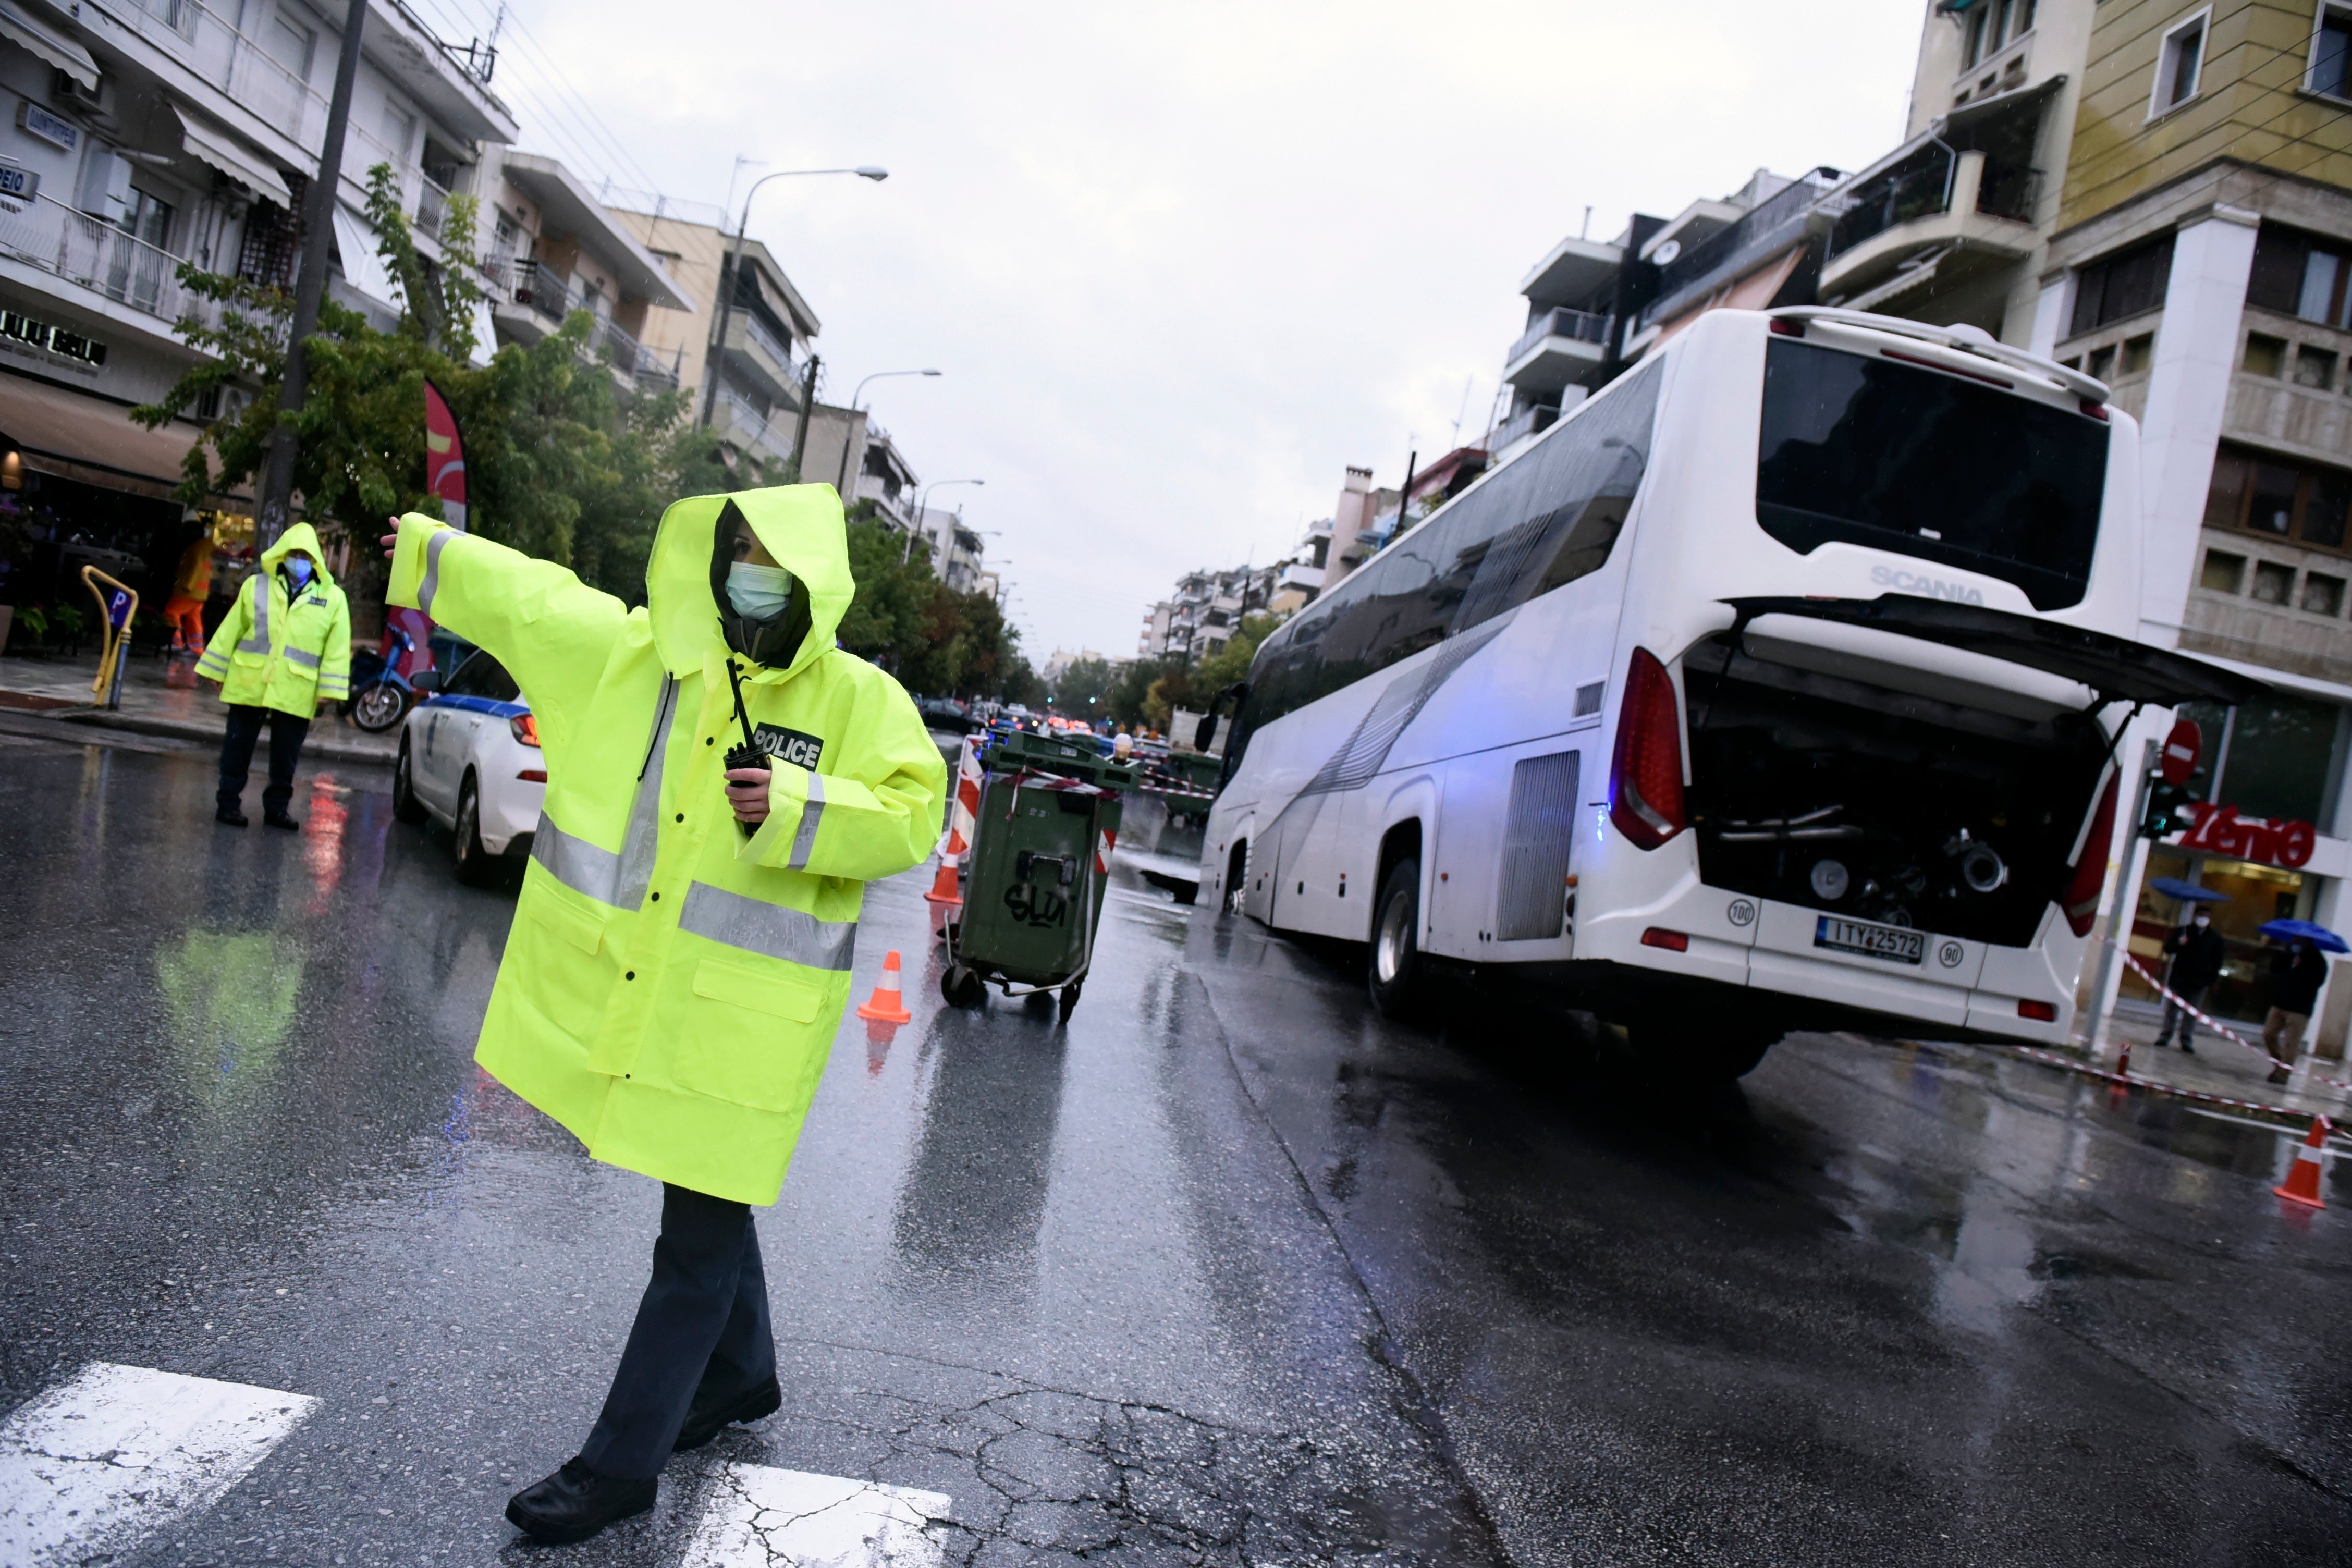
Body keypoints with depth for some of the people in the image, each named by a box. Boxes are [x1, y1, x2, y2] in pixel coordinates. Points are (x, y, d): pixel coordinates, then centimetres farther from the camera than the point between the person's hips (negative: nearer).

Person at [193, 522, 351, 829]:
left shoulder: (332, 598, 2)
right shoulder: (257, 586, 6)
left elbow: (337, 648, -1)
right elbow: (231, 630, 10)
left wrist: (329, 689, -7)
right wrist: (216, 672, 9)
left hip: (296, 694, -1)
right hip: (249, 684, 1)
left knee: (285, 757, 7)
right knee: (237, 747, 7)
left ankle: (276, 807, 19)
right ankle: (229, 802, 17)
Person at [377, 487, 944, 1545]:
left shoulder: (862, 702, -8)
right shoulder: (622, 648, 3)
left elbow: (912, 816, -14)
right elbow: (520, 593, 17)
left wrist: (797, 811, -26)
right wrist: (425, 548, 29)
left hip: (742, 1024, -5)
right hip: (625, 995, 5)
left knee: (701, 1239, 3)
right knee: (708, 1205, 23)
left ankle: (622, 1463, 17)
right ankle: (740, 1375, 46)